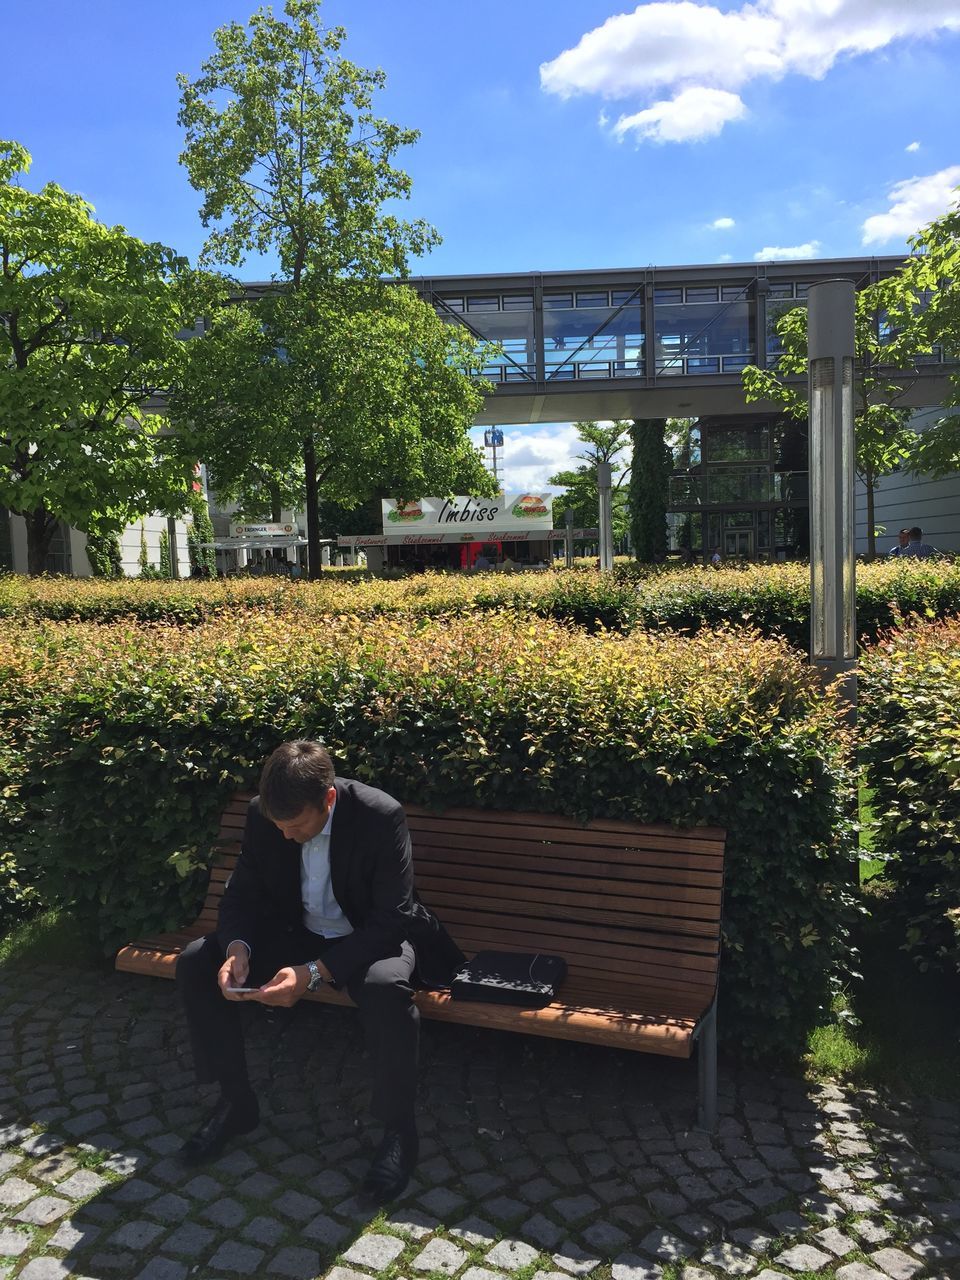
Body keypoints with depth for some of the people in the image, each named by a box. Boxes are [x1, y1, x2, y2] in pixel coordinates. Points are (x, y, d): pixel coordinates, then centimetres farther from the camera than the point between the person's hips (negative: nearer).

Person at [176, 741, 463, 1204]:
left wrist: (314, 973, -36)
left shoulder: (380, 816, -26)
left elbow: (391, 919, -26)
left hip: (371, 938, -5)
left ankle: (399, 1130, -13)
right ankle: (236, 1100, 7)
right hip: (298, 934, 5)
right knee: (196, 963, -11)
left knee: (385, 986, -38)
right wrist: (237, 948, -24)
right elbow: (242, 894, -1)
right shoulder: (262, 815, -13)